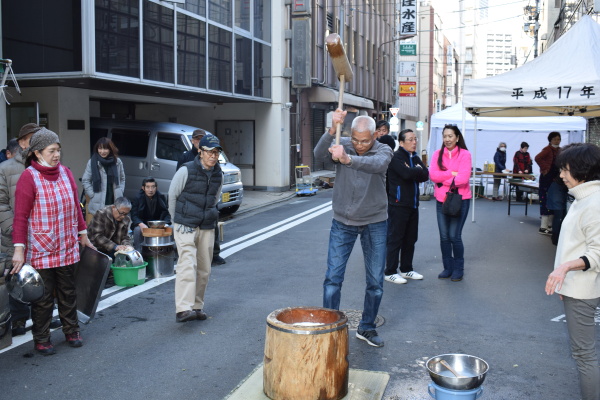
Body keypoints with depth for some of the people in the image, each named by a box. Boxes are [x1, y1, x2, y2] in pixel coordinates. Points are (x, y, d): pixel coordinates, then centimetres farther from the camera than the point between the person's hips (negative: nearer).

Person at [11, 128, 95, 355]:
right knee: (43, 297, 6)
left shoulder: (65, 173, 4)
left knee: (68, 293, 16)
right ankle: (41, 340, 21)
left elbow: (76, 206, 12)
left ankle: (71, 331, 31)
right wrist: (19, 248, -18)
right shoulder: (29, 177, -13)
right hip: (41, 251, -5)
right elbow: (20, 216, -14)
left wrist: (83, 235, 16)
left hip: (67, 248, 5)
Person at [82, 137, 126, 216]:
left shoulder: (117, 162, 4)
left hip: (115, 202, 3)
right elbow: (85, 180, 2)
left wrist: (119, 192, 6)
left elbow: (122, 179, 16)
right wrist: (93, 195, -5)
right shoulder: (92, 162, -3)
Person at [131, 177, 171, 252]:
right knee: (138, 229, -34)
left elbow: (166, 213, -3)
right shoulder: (138, 198, -8)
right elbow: (134, 215, -13)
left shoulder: (161, 197, -3)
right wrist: (141, 224, -34)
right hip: (142, 224, -1)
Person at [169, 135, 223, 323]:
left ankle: (197, 306, 22)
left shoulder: (218, 175, 6)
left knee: (204, 270, 9)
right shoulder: (186, 171, -10)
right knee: (188, 265, -17)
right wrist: (177, 220, 10)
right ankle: (183, 309, -22)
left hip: (207, 228, 6)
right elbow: (172, 195, 1)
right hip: (186, 227, -6)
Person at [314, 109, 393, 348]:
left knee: (375, 282, 7)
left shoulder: (383, 151, -9)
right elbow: (319, 154, -25)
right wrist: (333, 129, -42)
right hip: (343, 222, 0)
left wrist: (347, 159, -52)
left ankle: (367, 328, 24)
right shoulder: (341, 145, -5)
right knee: (333, 278, -2)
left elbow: (377, 165, -34)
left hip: (374, 223, 0)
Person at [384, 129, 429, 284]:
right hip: (398, 204, -8)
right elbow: (406, 173, -24)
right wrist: (419, 171, -6)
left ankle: (406, 269, 25)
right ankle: (390, 272, 5)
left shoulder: (415, 158, 16)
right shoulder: (396, 157, -9)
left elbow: (426, 175, 3)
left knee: (410, 239, 13)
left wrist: (414, 172, -14)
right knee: (395, 239, -3)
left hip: (413, 204, 8)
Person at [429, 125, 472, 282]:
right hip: (441, 200, 4)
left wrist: (442, 179, -10)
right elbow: (432, 175, -7)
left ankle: (458, 269, 14)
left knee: (454, 236, -4)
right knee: (444, 237, 8)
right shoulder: (438, 154, 5)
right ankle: (448, 267, 23)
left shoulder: (465, 155, -5)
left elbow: (463, 178, -15)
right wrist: (452, 173, -15)